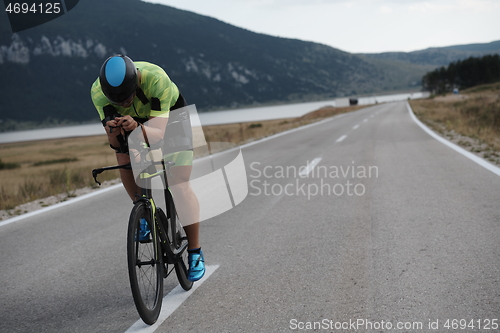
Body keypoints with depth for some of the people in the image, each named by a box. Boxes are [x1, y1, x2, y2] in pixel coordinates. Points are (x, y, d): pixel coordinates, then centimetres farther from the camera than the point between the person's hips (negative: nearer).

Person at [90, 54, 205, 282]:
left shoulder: (157, 80, -40)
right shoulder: (98, 92, -30)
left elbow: (159, 133, -43)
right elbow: (115, 144, -31)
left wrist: (137, 128, -63)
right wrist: (113, 132, -54)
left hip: (170, 119, -3)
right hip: (137, 120, 4)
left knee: (179, 187, -11)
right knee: (123, 156, -26)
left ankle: (195, 253, 0)